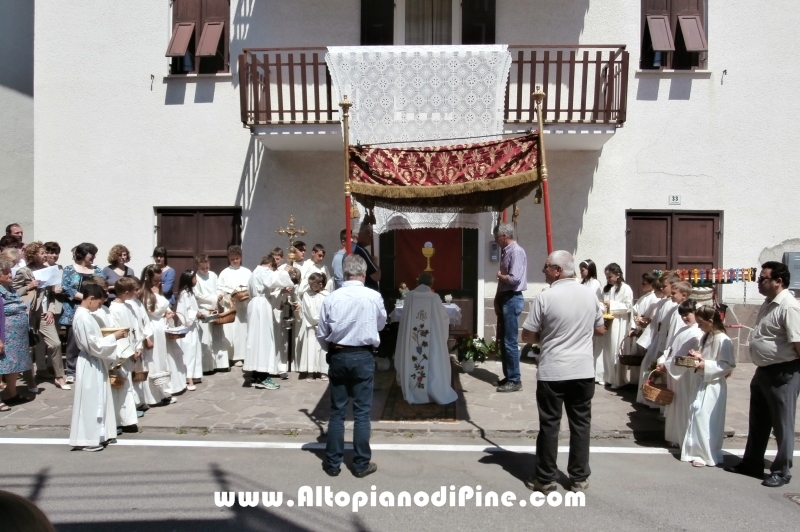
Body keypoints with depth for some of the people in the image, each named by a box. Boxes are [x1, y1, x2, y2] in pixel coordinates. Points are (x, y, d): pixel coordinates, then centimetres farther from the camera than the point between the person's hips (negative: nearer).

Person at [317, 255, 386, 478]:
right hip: (363, 356, -2)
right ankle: (361, 464, 16)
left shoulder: (332, 298, -6)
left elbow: (321, 334, 2)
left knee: (337, 411, 11)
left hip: (338, 356, 2)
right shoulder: (373, 297, -9)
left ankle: (332, 463, 20)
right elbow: (381, 324, 9)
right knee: (361, 412, 7)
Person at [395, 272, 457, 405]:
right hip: (432, 338, -1)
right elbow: (445, 318, 4)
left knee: (413, 363, 11)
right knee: (433, 363, 7)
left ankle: (413, 393, 18)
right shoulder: (434, 297, -4)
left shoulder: (410, 296, -2)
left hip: (412, 339, 1)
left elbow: (404, 318, 7)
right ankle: (435, 393, 12)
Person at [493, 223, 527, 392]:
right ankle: (508, 376, 24)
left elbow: (514, 279, -26)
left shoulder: (516, 251, -15)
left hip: (512, 299, -10)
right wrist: (497, 300, 10)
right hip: (505, 299, 10)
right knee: (502, 340, 14)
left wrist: (500, 276, -7)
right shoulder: (505, 251, 15)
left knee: (510, 342, -5)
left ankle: (515, 380, 3)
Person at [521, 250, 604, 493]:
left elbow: (527, 336, -8)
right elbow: (600, 330, 13)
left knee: (549, 425, 6)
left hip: (552, 372, -4)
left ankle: (546, 479, 15)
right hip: (583, 371, 4)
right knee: (580, 424, 13)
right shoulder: (590, 295, 2)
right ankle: (579, 478, 21)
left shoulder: (545, 297, -12)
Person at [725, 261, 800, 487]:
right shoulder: (768, 304, 10)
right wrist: (762, 368, 18)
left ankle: (781, 471, 21)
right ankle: (752, 463, 31)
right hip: (763, 371, 10)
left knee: (782, 424, 6)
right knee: (758, 421, 18)